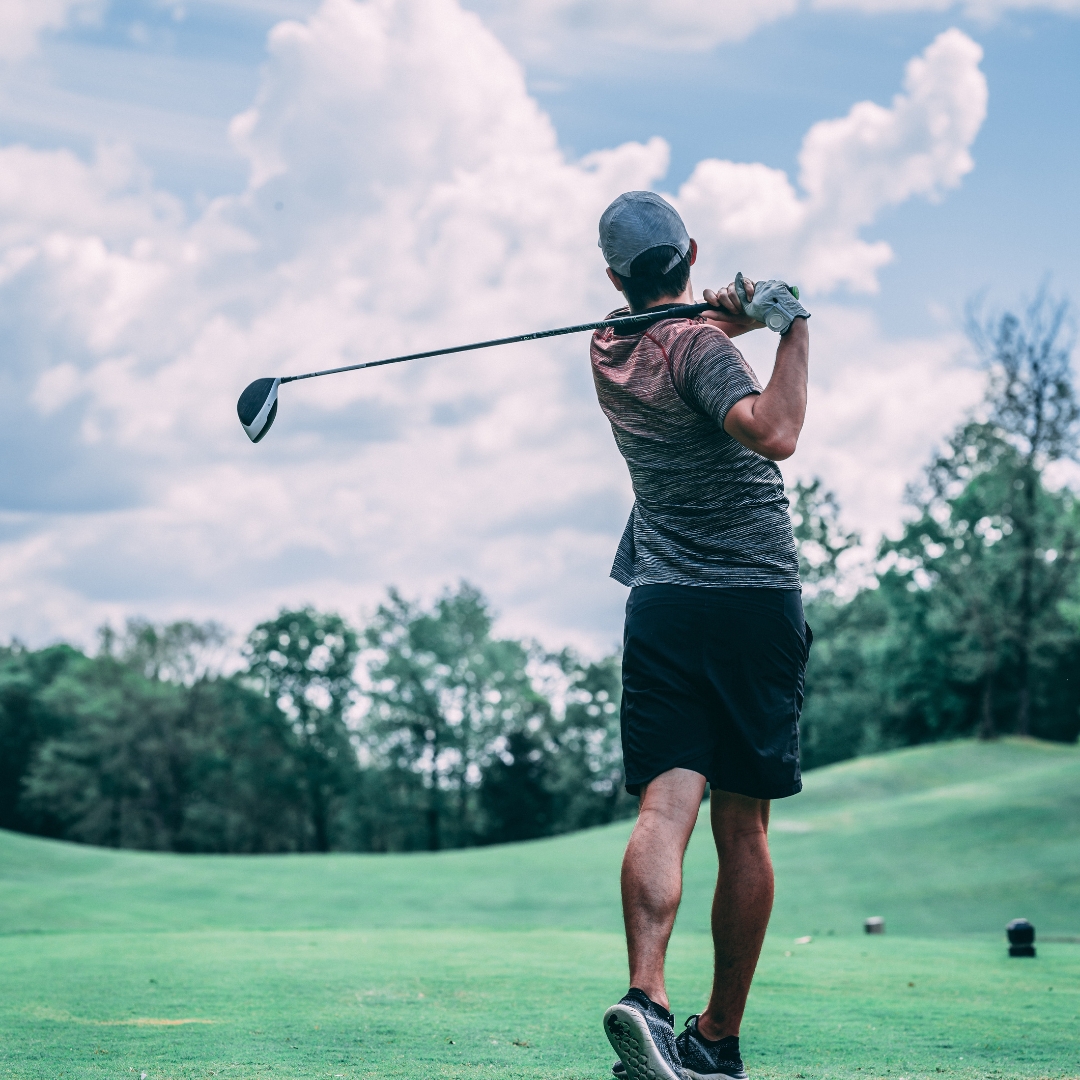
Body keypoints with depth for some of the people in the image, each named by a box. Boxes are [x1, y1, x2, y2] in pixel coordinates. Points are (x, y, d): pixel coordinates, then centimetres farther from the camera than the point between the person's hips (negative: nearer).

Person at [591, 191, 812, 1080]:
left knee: (665, 807, -9)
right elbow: (776, 434, -24)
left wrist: (734, 314, 3)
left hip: (662, 602, 3)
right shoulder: (700, 348, -9)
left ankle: (646, 995, -32)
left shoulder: (611, 348, 10)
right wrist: (792, 327, -14)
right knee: (742, 829, 6)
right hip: (757, 601, -3)